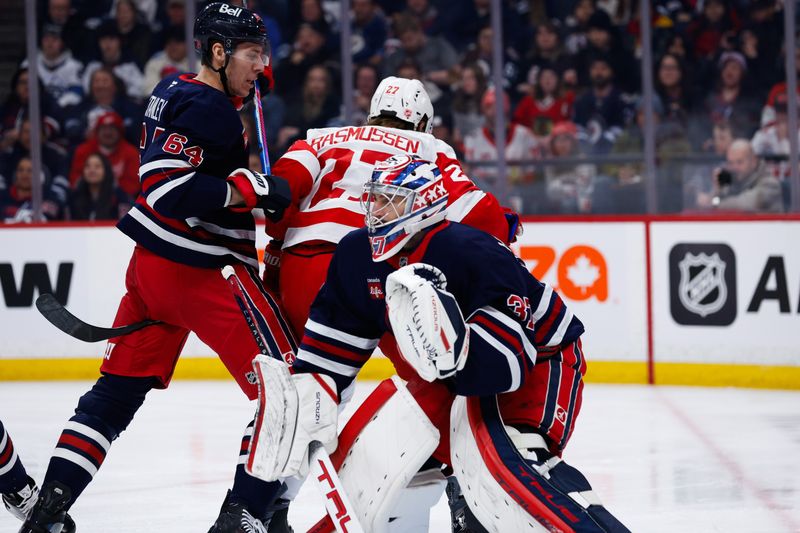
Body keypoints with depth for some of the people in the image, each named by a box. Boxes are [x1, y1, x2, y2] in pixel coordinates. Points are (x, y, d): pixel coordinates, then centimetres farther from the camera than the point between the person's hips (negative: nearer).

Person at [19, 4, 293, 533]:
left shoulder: (173, 89, 12)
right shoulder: (208, 109, -17)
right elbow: (168, 187, -26)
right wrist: (252, 188, -24)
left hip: (151, 265, 10)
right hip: (202, 269, -10)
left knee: (118, 390, 16)